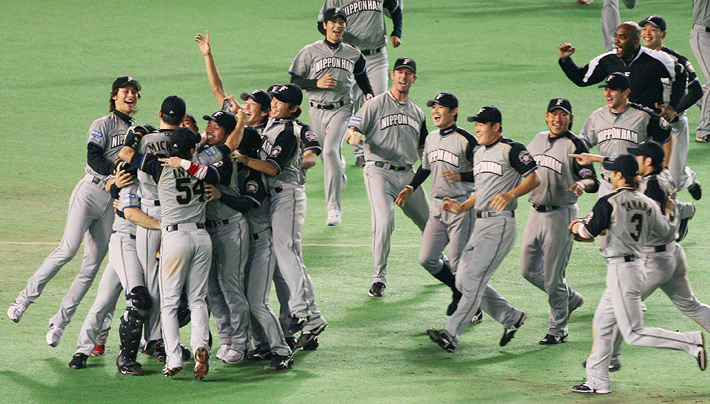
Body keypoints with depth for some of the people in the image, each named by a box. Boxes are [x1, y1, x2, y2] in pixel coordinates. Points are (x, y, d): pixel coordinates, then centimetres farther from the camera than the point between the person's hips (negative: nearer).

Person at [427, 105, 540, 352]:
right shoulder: (479, 154, 21)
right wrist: (462, 207, 13)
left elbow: (534, 179, -11)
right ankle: (511, 318, 19)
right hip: (480, 224, 10)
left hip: (500, 223, -10)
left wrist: (511, 194, -26)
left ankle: (451, 335, -19)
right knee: (463, 281, 8)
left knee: (474, 279, -15)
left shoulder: (511, 150, -7)